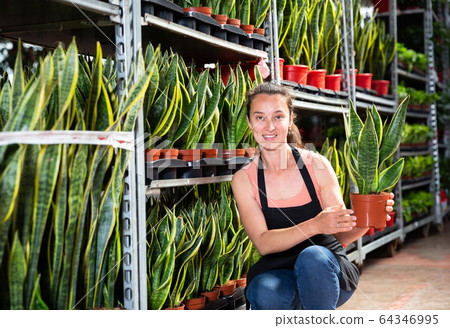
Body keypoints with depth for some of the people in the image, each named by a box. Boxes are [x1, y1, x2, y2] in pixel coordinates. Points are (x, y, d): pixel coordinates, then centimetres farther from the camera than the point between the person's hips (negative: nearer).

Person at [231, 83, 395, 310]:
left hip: (327, 269, 0)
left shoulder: (317, 165, -3)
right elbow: (263, 243, -13)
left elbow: (342, 234, -2)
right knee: (266, 294, -35)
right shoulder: (244, 179, -2)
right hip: (278, 272, 0)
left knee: (312, 256, -35)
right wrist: (314, 226, -28)